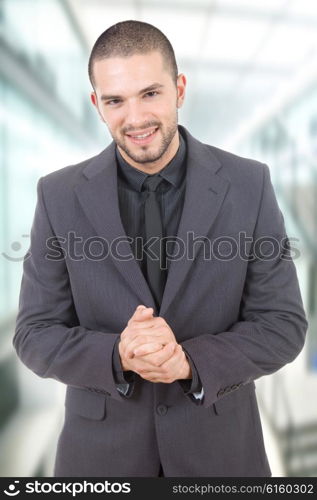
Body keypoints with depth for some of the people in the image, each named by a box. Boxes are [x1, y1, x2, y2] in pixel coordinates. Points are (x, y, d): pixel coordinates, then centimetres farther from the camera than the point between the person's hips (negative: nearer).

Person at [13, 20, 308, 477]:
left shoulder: (249, 184, -10)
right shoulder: (60, 196, -9)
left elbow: (284, 324, -7)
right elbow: (35, 335, -6)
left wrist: (191, 360, -23)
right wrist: (118, 356, -23)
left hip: (220, 444, 0)